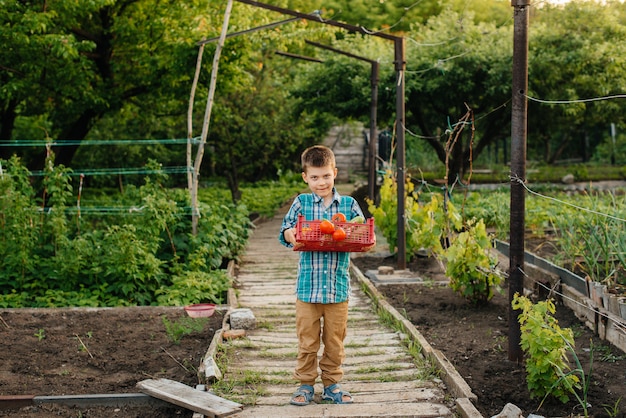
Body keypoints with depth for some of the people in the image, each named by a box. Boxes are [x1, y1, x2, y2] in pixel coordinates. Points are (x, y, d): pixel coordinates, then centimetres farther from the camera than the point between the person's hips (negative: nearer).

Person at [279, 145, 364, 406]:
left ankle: (332, 384, 26)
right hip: (308, 285, -1)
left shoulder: (349, 204, 3)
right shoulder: (301, 203, 2)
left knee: (335, 340, 12)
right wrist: (291, 234, -25)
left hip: (338, 285, 1)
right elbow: (284, 232, -1)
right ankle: (305, 384, 21)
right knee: (307, 340, 7)